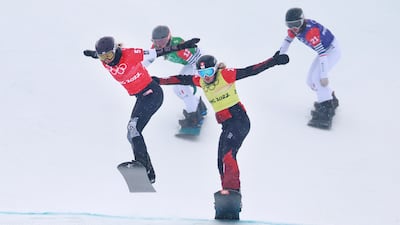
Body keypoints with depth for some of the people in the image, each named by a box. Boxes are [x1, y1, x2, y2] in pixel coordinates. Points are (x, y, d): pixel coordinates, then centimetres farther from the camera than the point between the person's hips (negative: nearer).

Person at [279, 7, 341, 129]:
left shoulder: (310, 30, -35)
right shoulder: (294, 28, -9)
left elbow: (322, 53, -37)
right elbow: (287, 41, 10)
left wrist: (324, 76, -38)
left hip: (332, 50, -9)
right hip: (324, 50, 9)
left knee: (317, 77, -24)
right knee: (310, 80, 10)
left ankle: (325, 109, -24)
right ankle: (331, 99, 29)